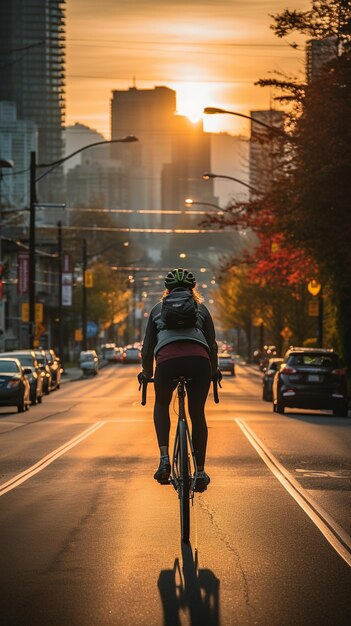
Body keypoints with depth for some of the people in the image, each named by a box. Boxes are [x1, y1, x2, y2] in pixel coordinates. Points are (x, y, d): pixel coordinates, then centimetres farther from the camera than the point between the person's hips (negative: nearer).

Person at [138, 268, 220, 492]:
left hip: (167, 359, 0)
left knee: (161, 405, 26)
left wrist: (147, 373, 42)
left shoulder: (158, 309, 27)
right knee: (198, 414, 15)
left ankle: (164, 458, 8)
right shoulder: (201, 308, 27)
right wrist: (214, 372, 41)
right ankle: (200, 472, 13)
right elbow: (212, 344, 26)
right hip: (199, 360, 0)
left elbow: (148, 346, 28)